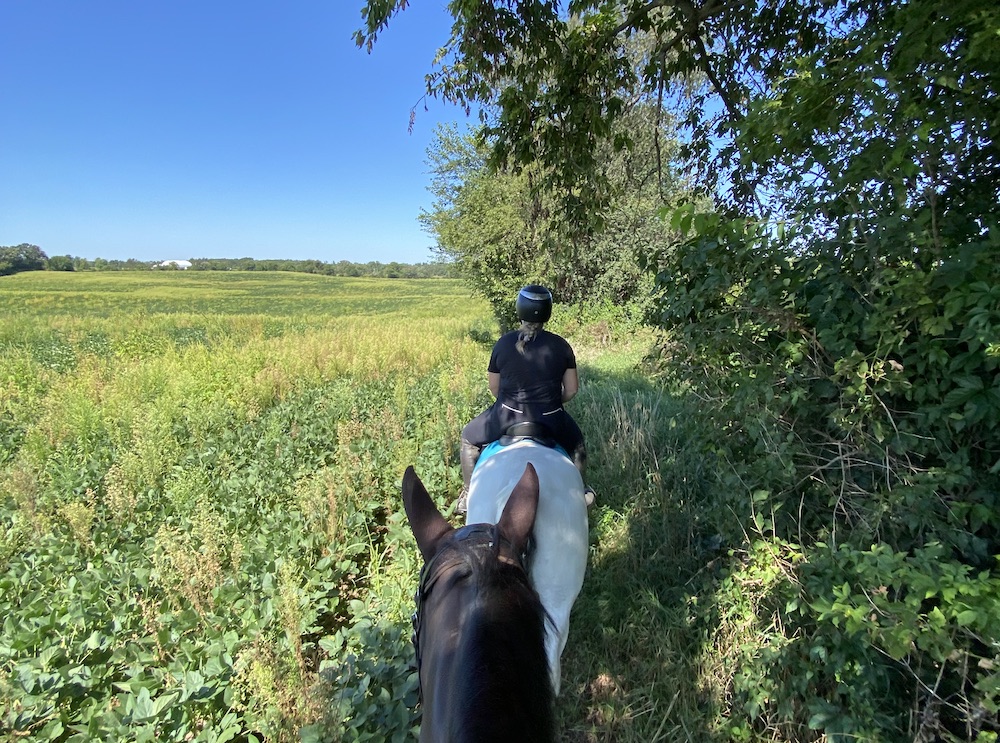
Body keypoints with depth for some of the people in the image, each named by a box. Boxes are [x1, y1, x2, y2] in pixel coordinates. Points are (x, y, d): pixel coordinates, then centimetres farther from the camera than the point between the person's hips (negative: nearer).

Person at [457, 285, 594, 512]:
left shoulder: (503, 343, -6)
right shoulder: (561, 345, -4)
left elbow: (493, 387, 3)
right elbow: (571, 389, 1)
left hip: (507, 417, -1)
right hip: (551, 421, 1)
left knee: (468, 438, 26)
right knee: (577, 444, 34)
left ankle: (468, 496, 29)